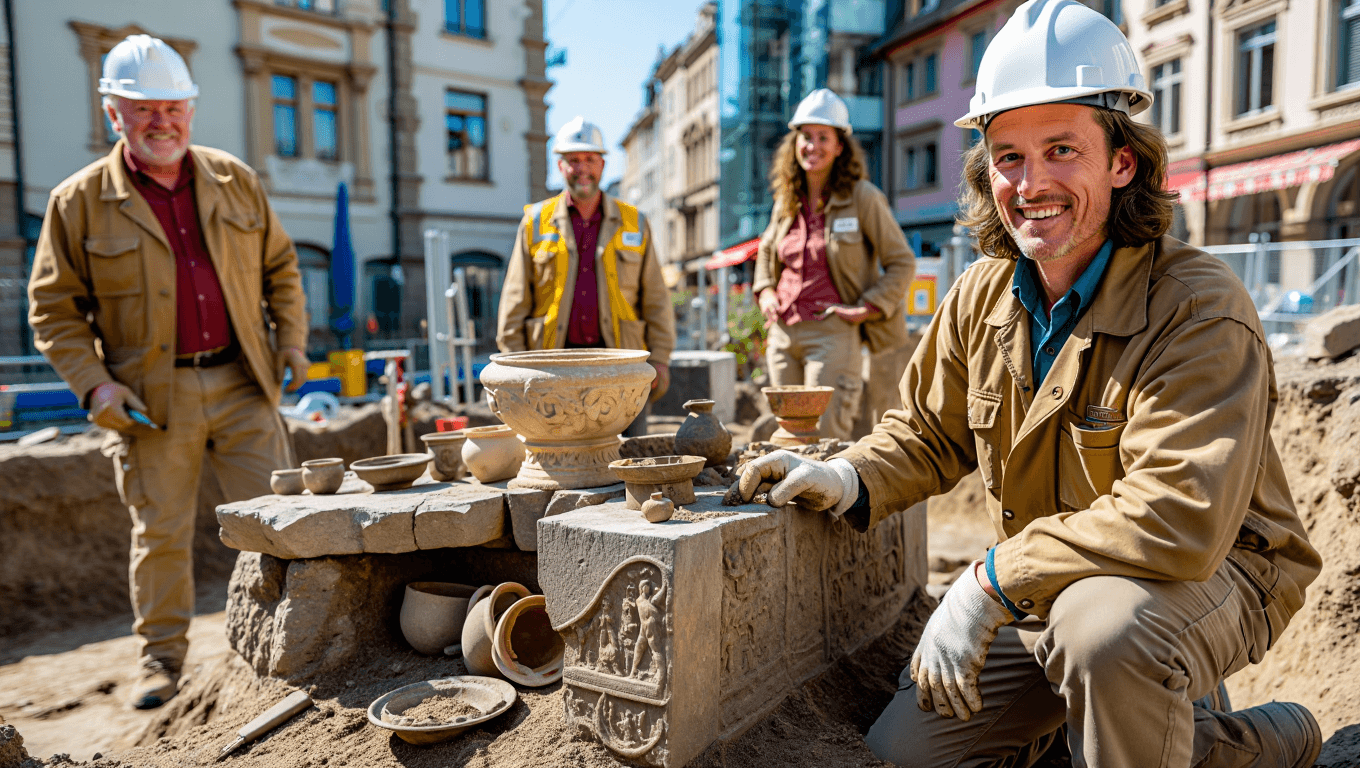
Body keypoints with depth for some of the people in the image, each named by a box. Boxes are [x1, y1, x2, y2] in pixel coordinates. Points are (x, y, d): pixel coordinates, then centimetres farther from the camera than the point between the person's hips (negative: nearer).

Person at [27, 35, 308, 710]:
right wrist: (93, 384, -9)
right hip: (152, 396, -2)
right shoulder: (79, 200, 0)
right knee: (160, 531, 7)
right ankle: (161, 655, 25)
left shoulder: (235, 180, 8)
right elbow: (54, 308, 2)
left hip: (241, 383, 2)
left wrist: (291, 338, 7)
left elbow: (280, 264, 16)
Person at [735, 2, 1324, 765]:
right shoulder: (981, 296, -3)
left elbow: (1176, 520, -33)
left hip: (1213, 573, -5)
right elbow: (929, 434, 8)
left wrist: (991, 580, -30)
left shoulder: (1199, 311, -23)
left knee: (1102, 623, -40)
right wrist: (850, 481, -12)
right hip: (1049, 588, 6)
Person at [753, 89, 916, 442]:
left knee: (825, 439, -7)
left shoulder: (862, 197, -4)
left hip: (831, 333, -5)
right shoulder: (786, 200, 11)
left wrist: (867, 308, -9)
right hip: (782, 331, 6)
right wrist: (764, 292, 12)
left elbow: (902, 263, 0)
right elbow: (766, 251, 29)